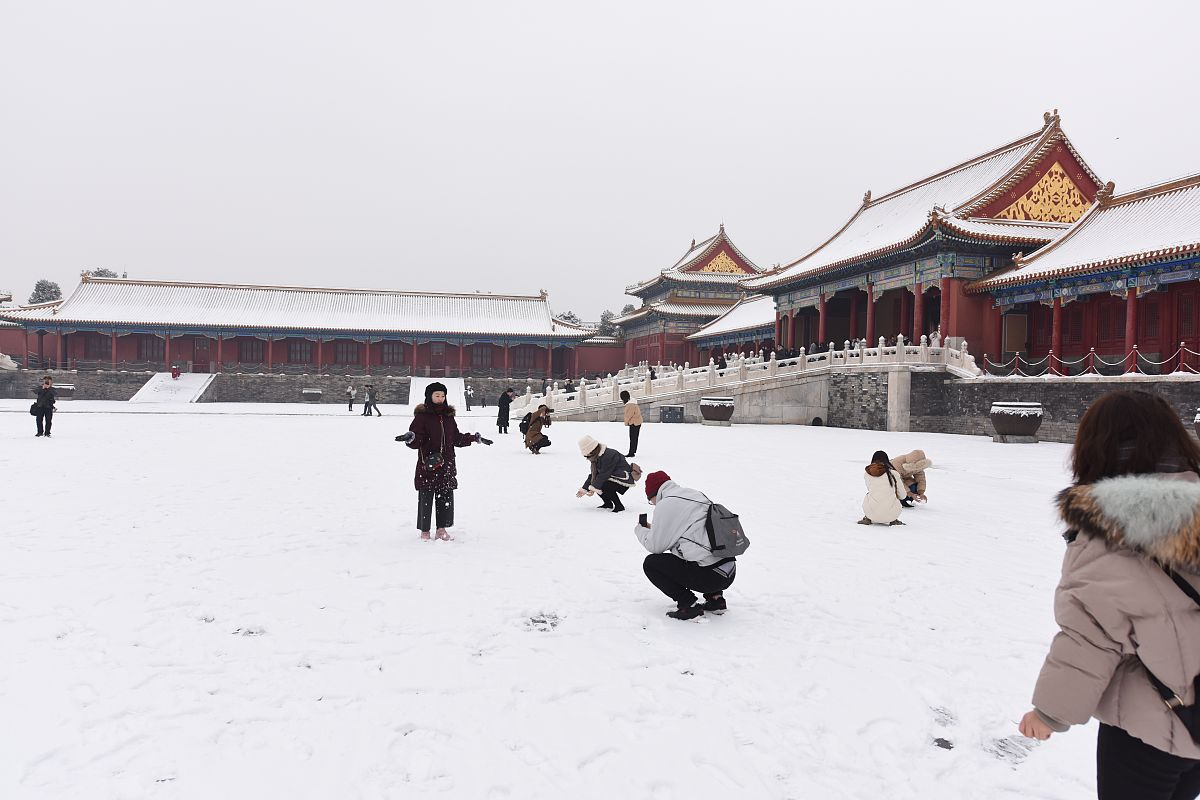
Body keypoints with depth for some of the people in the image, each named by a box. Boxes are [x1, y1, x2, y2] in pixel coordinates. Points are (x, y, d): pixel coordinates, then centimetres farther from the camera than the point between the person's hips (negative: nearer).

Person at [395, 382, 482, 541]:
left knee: (446, 496, 7)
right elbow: (417, 442, -10)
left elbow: (457, 438, 19)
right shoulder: (422, 416, -5)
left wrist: (473, 438, 15)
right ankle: (424, 531, 14)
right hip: (427, 464, -5)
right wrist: (411, 438, -31)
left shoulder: (449, 416, 11)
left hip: (447, 464, 5)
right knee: (425, 498, 1)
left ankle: (442, 529, 19)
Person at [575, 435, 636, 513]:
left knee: (604, 486, -30)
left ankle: (619, 506, -14)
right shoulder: (596, 457, 4)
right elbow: (593, 475, 9)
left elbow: (603, 475, -28)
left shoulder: (609, 455, -26)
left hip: (625, 477, -10)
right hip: (613, 477, 10)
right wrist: (584, 489, 4)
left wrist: (593, 488, -25)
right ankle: (608, 503, 13)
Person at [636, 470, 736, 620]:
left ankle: (688, 605, -2)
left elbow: (655, 546, 0)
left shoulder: (665, 504, -6)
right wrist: (653, 529, 30)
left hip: (708, 576, -9)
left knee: (650, 563, 6)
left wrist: (640, 530, 19)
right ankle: (715, 598, 22)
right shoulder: (695, 494, 19)